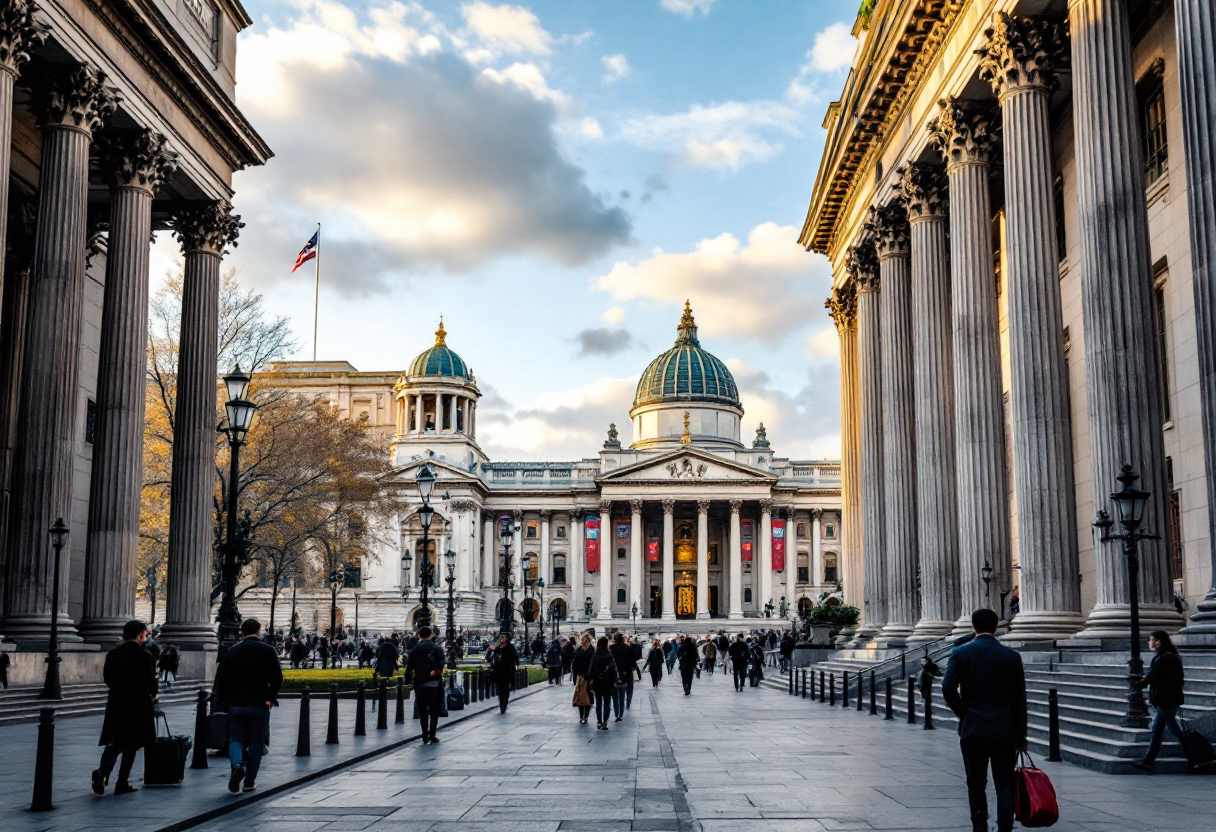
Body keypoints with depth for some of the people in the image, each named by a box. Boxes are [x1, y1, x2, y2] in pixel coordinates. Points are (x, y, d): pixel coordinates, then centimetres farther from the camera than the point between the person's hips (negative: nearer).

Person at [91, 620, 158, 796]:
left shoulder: (112, 654, 3)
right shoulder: (145, 656, -12)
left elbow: (107, 678, 7)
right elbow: (150, 681, -12)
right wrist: (152, 695, 9)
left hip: (116, 704, 4)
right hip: (139, 705, -4)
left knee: (115, 742, 13)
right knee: (131, 745, 4)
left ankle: (102, 771, -11)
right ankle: (122, 783, 5)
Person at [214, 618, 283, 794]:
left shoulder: (232, 651, 2)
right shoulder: (268, 651, -5)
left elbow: (221, 678, 1)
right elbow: (277, 678, -9)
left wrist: (223, 703, 9)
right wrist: (271, 699, 4)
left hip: (236, 705, 2)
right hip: (259, 705, -1)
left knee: (236, 739, 12)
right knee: (255, 743, 8)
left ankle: (237, 764, -16)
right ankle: (250, 781, 10)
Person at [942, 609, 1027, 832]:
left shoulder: (960, 653, -3)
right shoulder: (1012, 656, -1)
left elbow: (948, 688, -13)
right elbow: (1019, 699, 2)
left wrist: (963, 713, 4)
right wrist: (1021, 735, 9)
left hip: (972, 730, 0)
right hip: (1005, 730, 0)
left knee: (976, 783, 11)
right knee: (1005, 784, 4)